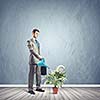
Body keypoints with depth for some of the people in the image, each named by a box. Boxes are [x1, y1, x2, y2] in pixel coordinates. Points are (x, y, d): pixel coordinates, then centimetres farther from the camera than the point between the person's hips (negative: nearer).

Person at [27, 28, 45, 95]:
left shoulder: (37, 42, 18)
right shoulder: (29, 41, -7)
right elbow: (31, 50, -18)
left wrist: (40, 58, 15)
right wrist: (38, 56, -26)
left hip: (38, 60, 8)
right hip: (33, 60, -8)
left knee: (39, 74, 9)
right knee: (31, 74, -4)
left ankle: (38, 87, 18)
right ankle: (30, 89, 2)